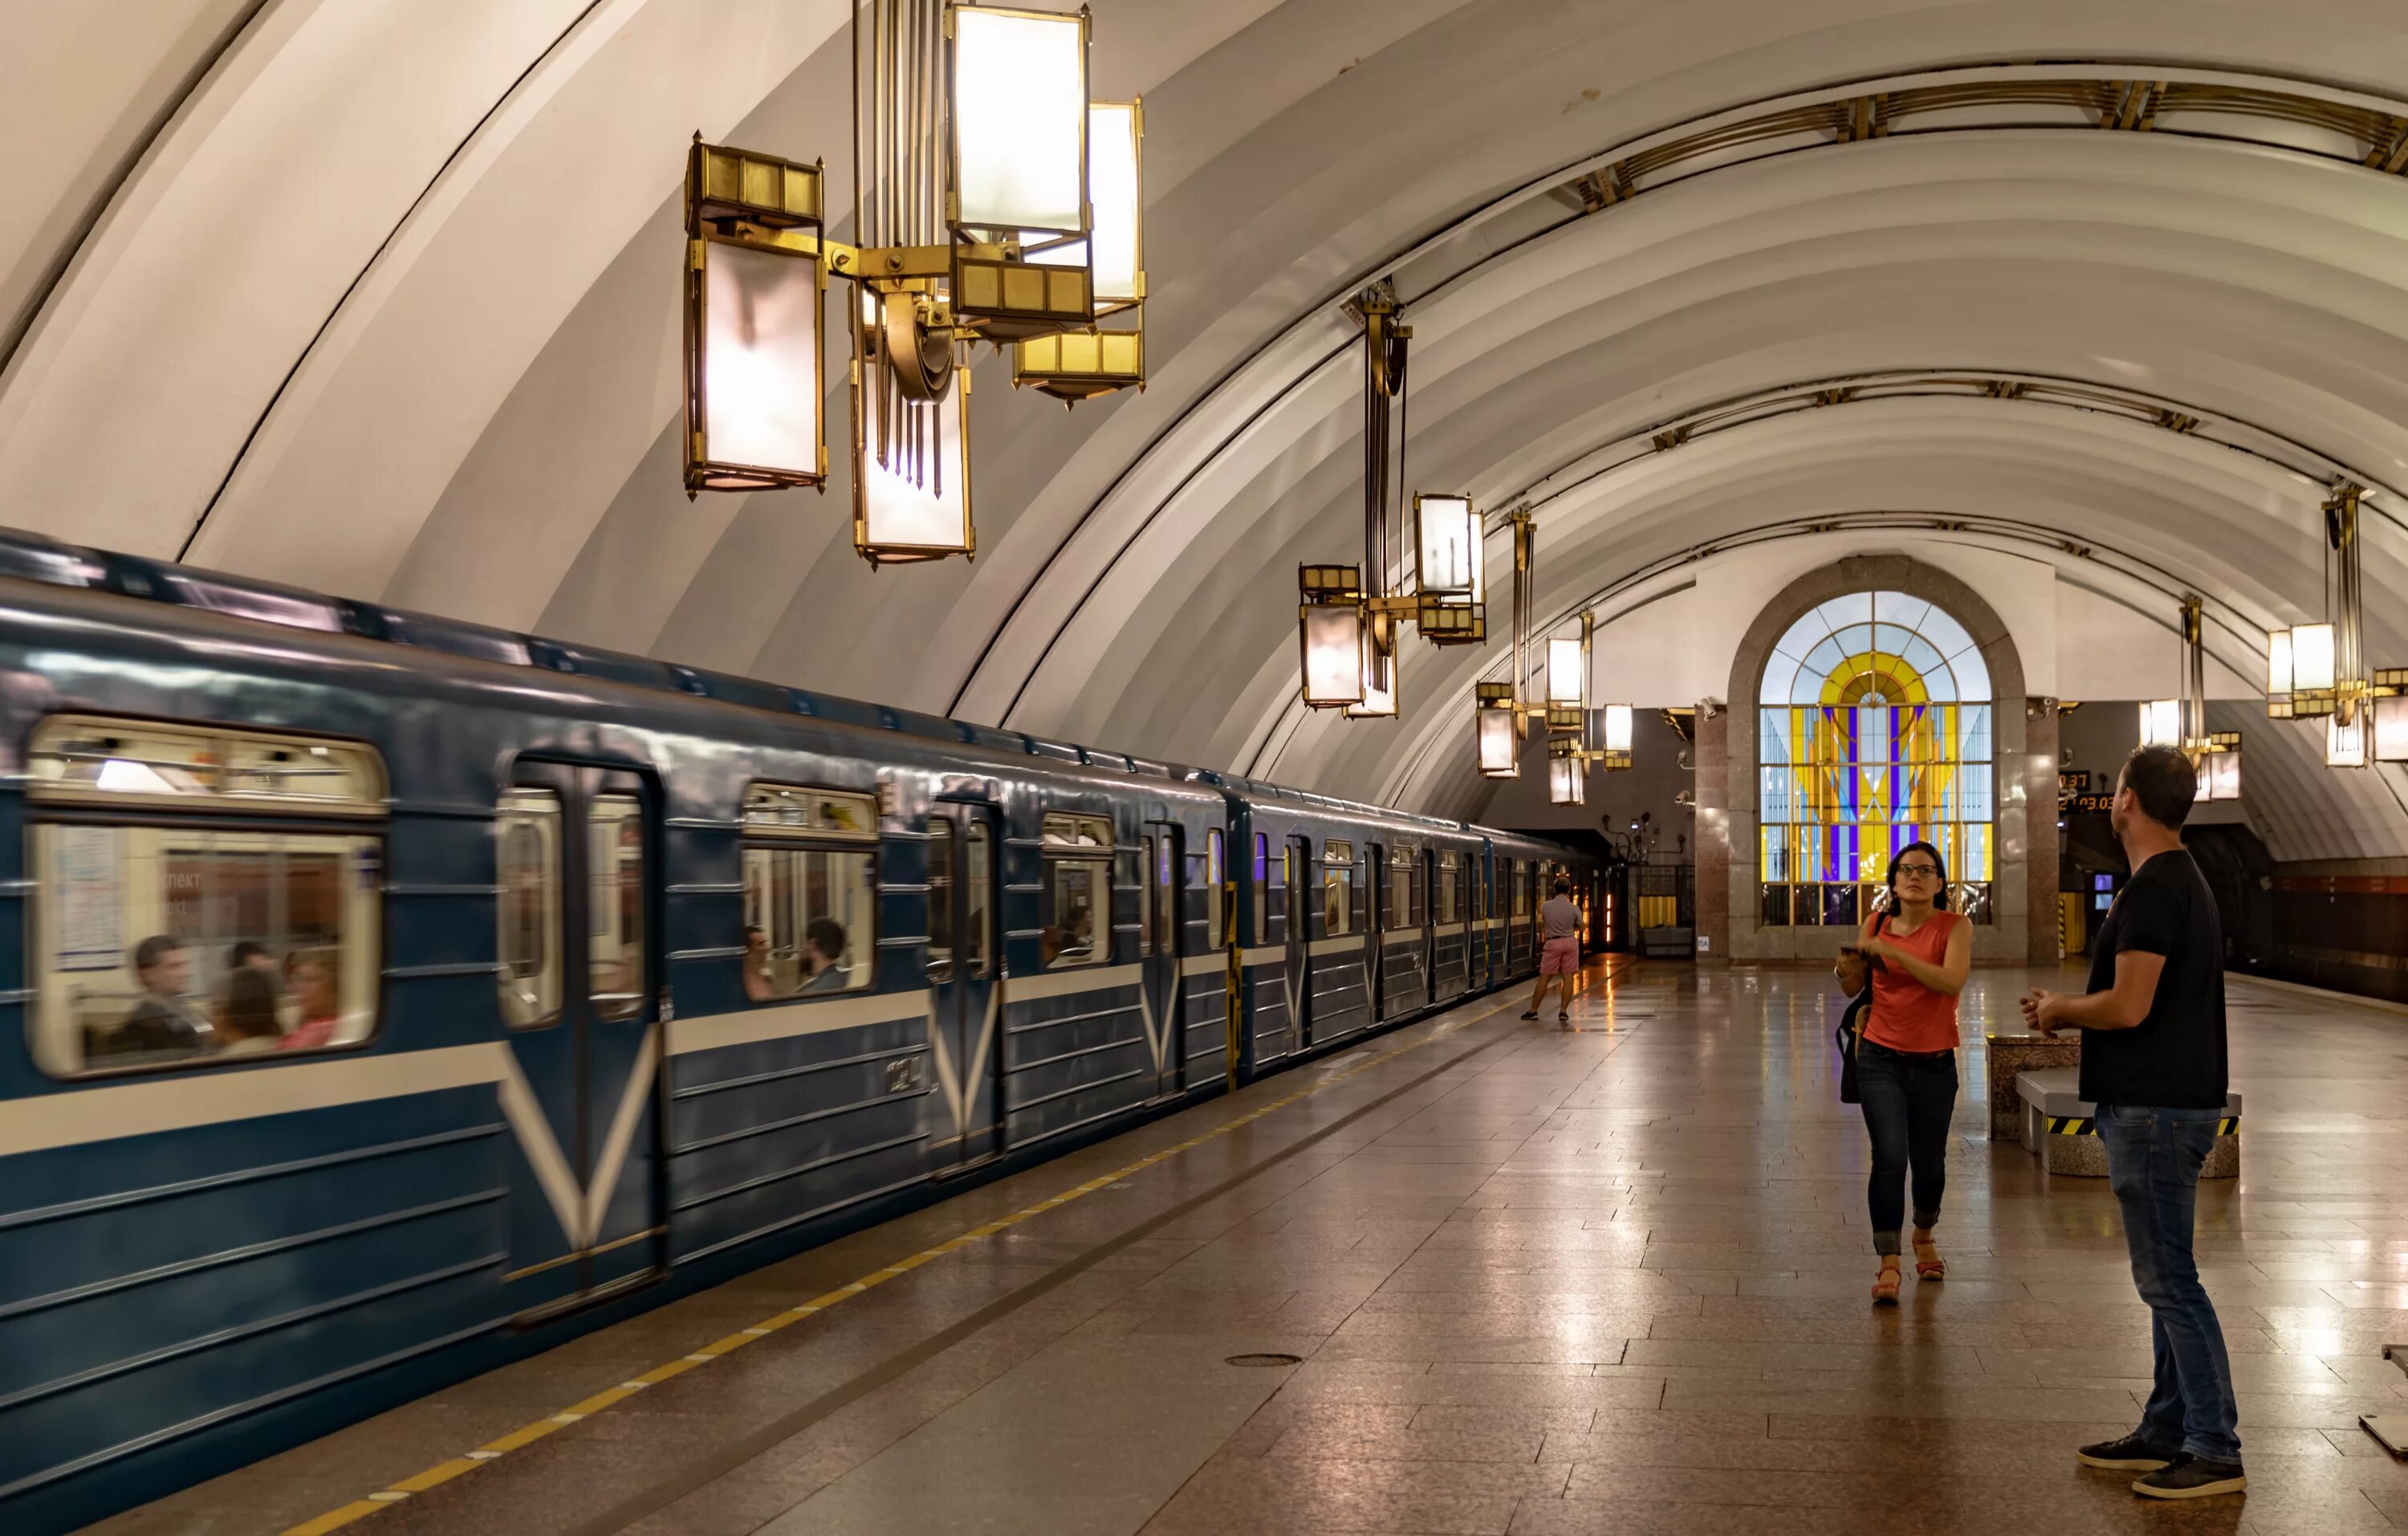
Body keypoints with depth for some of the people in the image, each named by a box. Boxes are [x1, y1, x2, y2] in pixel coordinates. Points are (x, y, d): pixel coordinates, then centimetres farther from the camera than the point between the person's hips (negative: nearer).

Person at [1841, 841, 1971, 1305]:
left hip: (1934, 1064, 0)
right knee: (1889, 1157, -13)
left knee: (1928, 1162, 12)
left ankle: (1924, 1236, 41)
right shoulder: (1876, 924, 4)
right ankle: (1888, 1265, -9)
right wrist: (1847, 970, -3)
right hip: (1880, 1059, 1)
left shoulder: (1955, 927, -4)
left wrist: (1893, 952, -23)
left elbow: (1952, 981, -21)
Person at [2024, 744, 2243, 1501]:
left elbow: (2128, 1006, -25)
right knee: (2164, 1278, 16)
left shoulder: (2153, 888, -18)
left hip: (2154, 1110, -11)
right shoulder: (2185, 880, 15)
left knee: (2170, 1281, -6)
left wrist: (2060, 1008, -7)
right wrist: (2068, 1011, 17)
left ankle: (2216, 1451, -2)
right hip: (2176, 1101, 11)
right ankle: (2166, 1431, 24)